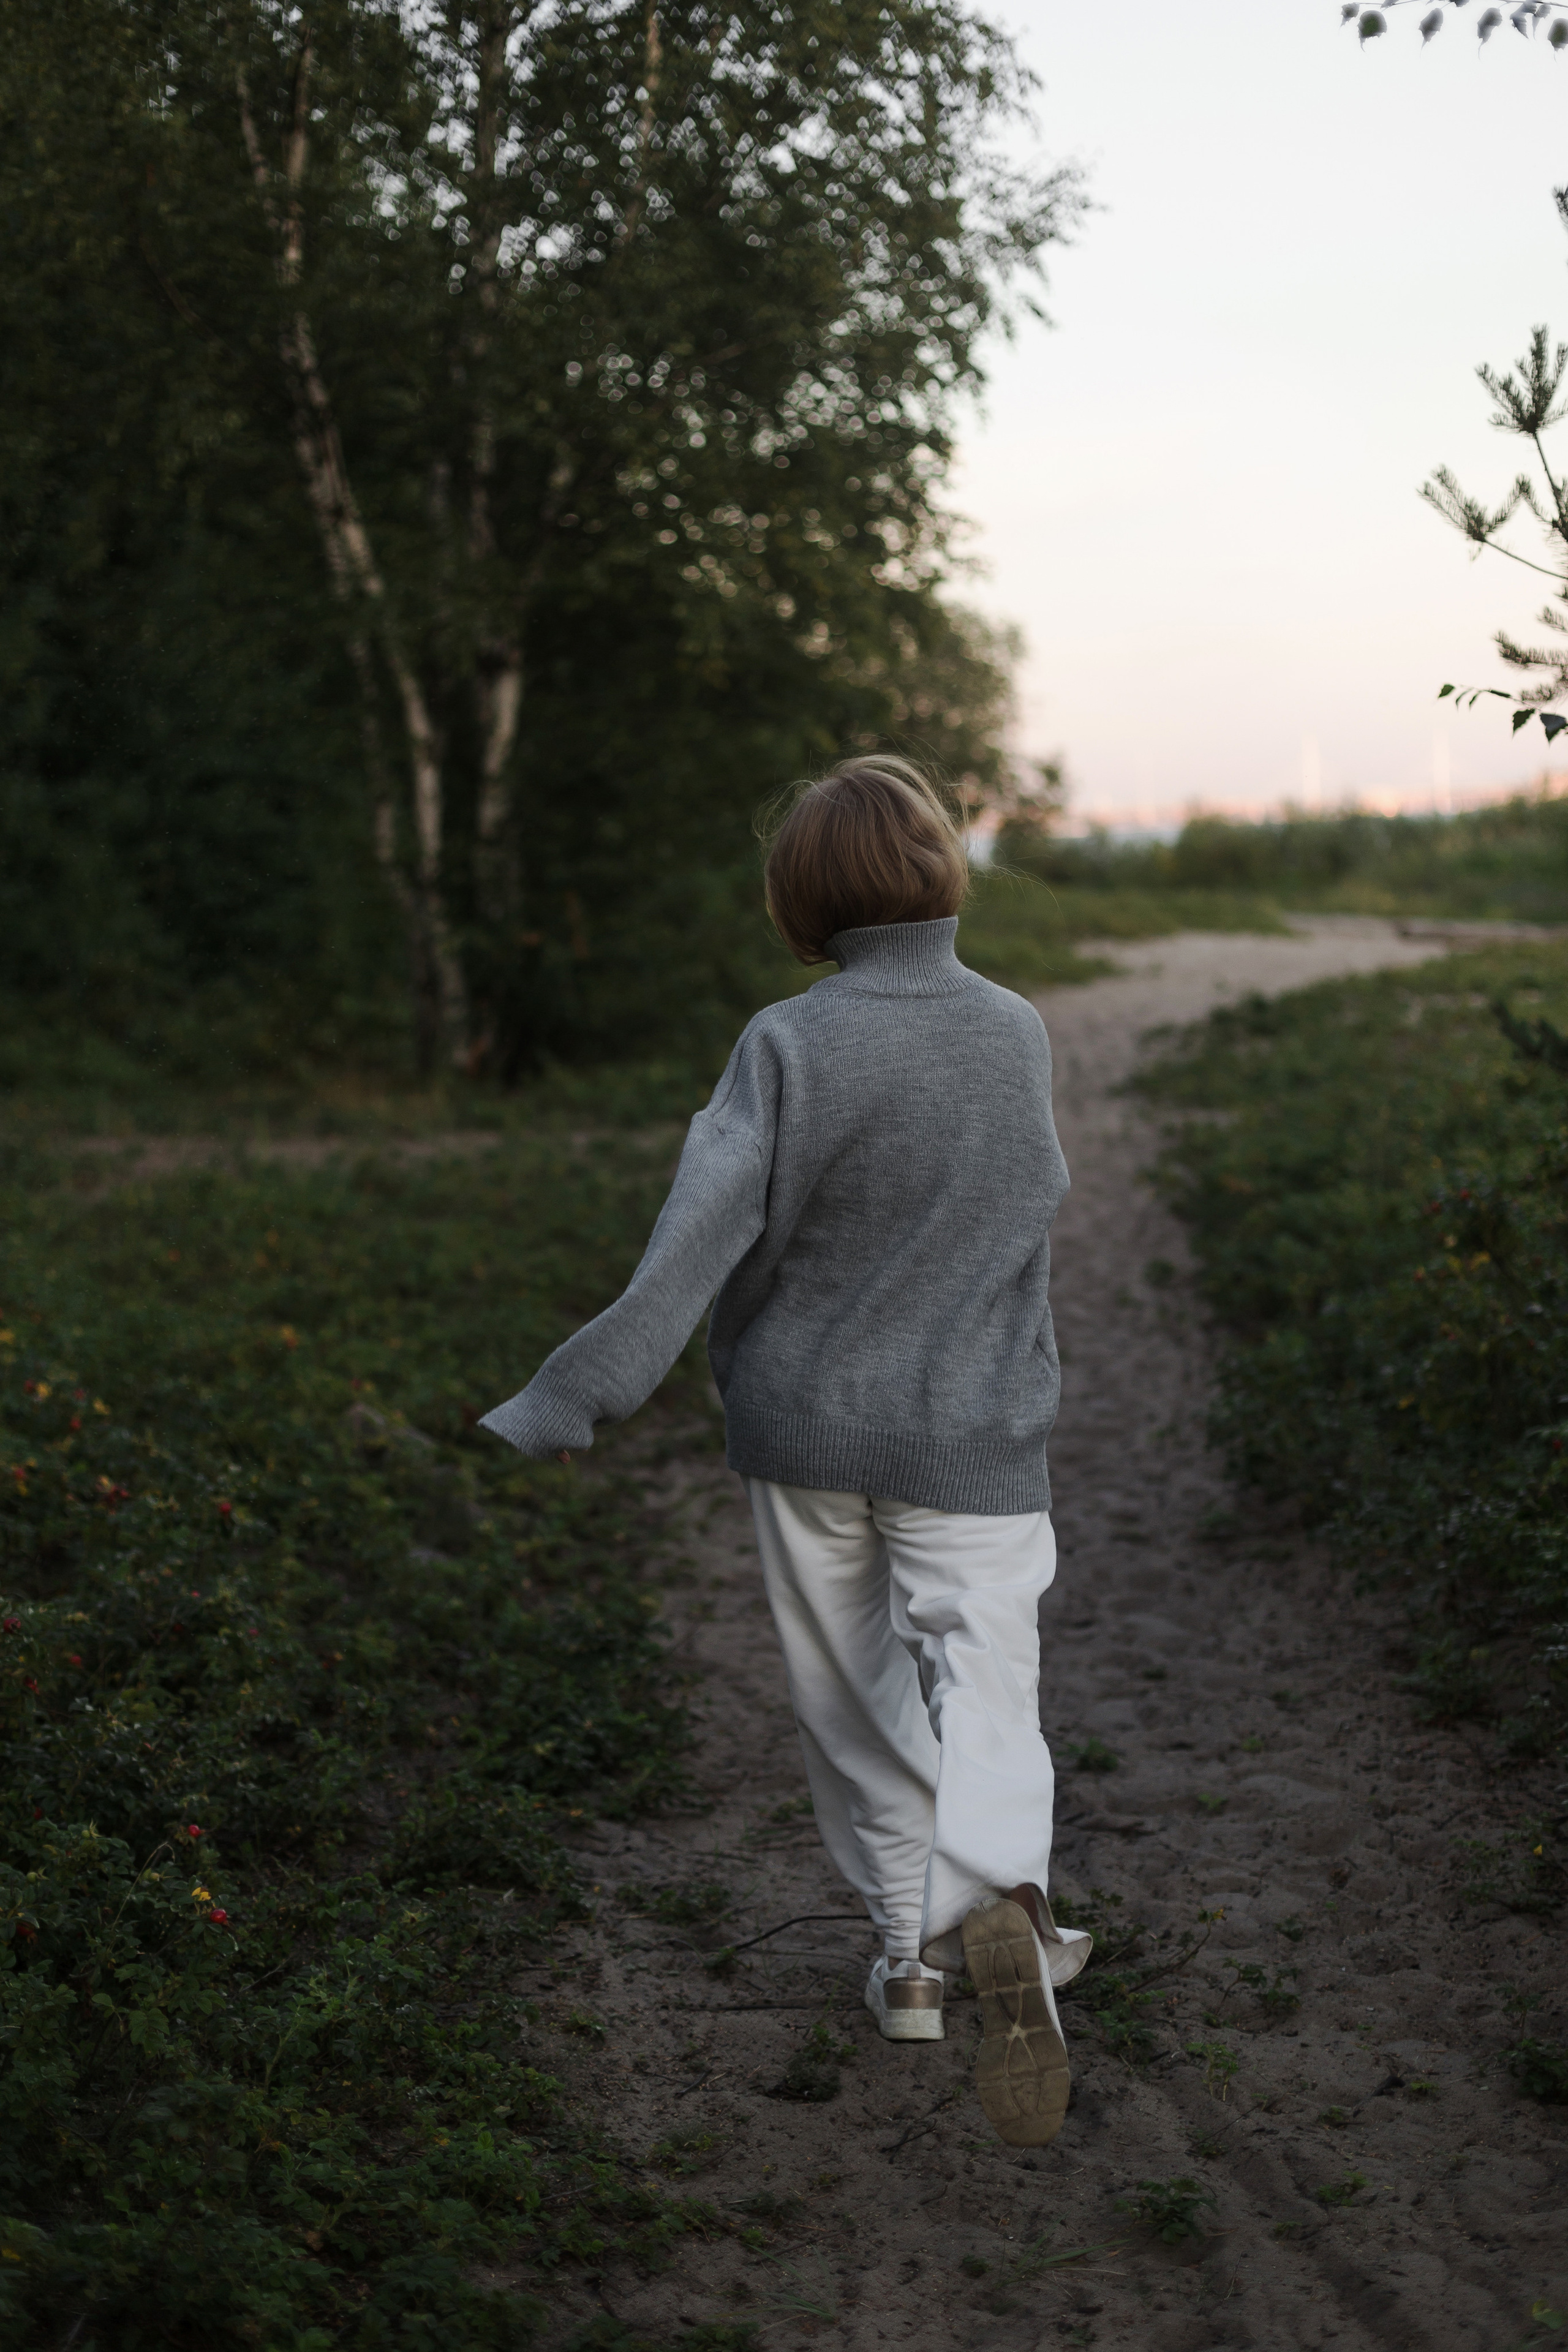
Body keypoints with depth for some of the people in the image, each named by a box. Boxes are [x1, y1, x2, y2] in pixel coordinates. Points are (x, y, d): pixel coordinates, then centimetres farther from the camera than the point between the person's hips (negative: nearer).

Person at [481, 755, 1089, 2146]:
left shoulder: (789, 1049, -15)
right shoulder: (1018, 1035, -4)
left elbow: (705, 1237, -23)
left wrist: (575, 1397, -20)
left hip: (806, 1430, 0)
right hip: (971, 1441, 0)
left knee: (859, 1702, 17)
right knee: (981, 1696, -1)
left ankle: (910, 1961, 28)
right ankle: (1000, 1903, -31)